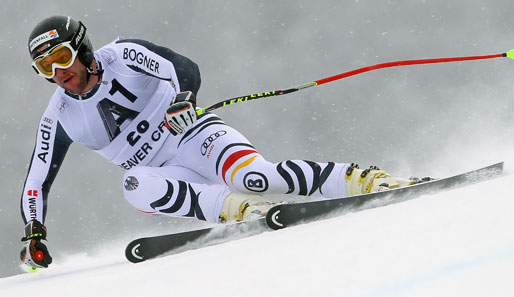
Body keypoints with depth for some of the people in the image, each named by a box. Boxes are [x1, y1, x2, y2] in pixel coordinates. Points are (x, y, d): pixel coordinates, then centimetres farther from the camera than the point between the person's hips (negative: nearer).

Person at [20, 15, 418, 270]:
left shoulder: (122, 57, -7)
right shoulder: (60, 119, 4)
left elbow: (186, 69, -19)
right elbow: (37, 181, 9)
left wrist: (184, 99, -41)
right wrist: (34, 234, -4)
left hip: (195, 135, -4)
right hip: (167, 175, 4)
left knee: (253, 176, -33)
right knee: (134, 184, -32)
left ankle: (367, 180, -32)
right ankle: (241, 210, -41)